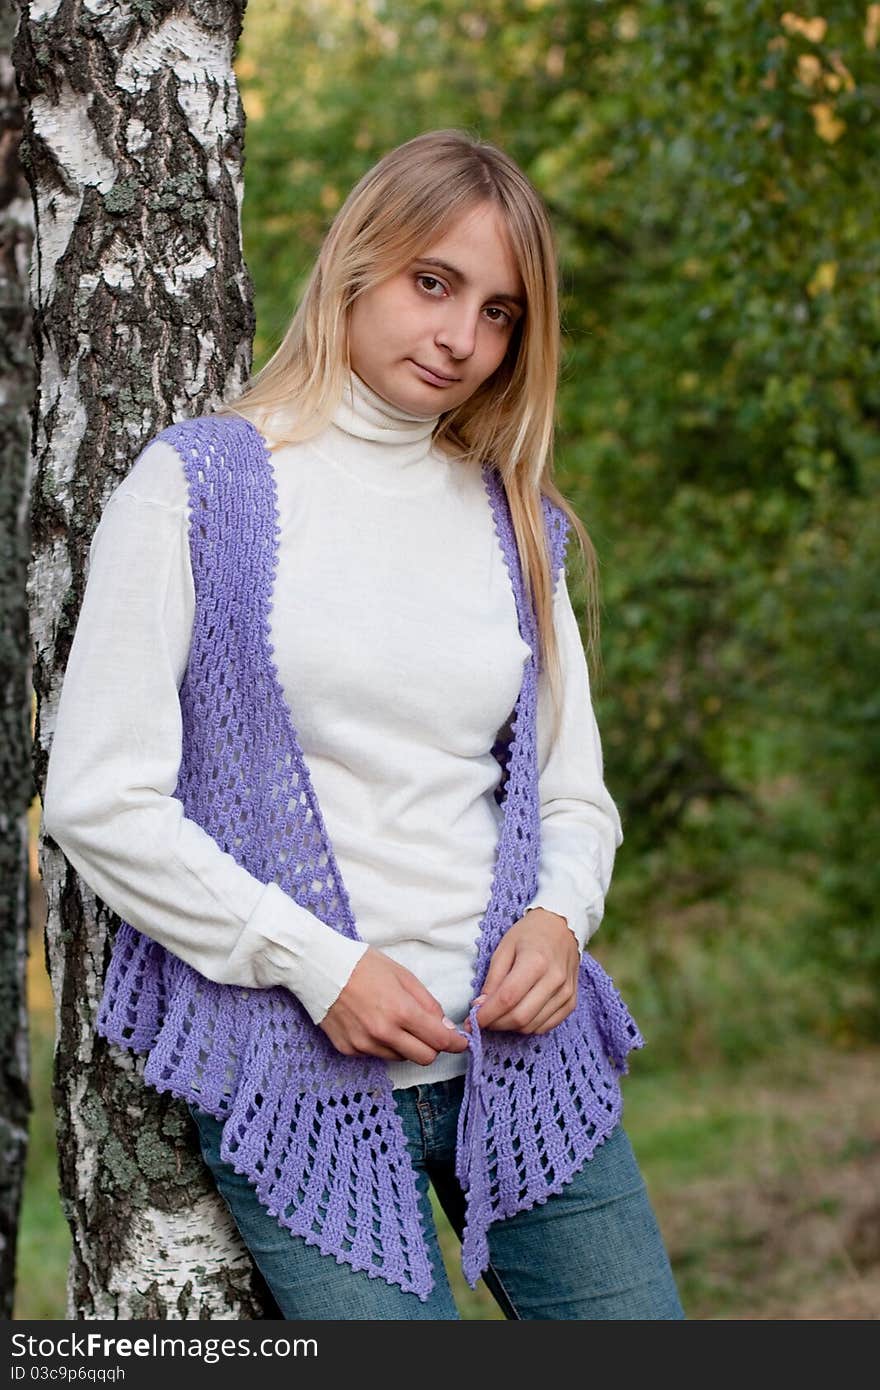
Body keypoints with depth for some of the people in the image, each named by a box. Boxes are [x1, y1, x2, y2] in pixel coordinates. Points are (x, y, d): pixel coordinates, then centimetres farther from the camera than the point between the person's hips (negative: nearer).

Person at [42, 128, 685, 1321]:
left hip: (524, 1056, 4)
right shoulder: (201, 484, -1)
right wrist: (314, 964, -13)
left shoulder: (514, 519, 12)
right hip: (306, 1076, -4)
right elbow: (98, 797, -6)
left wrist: (559, 918, -5)